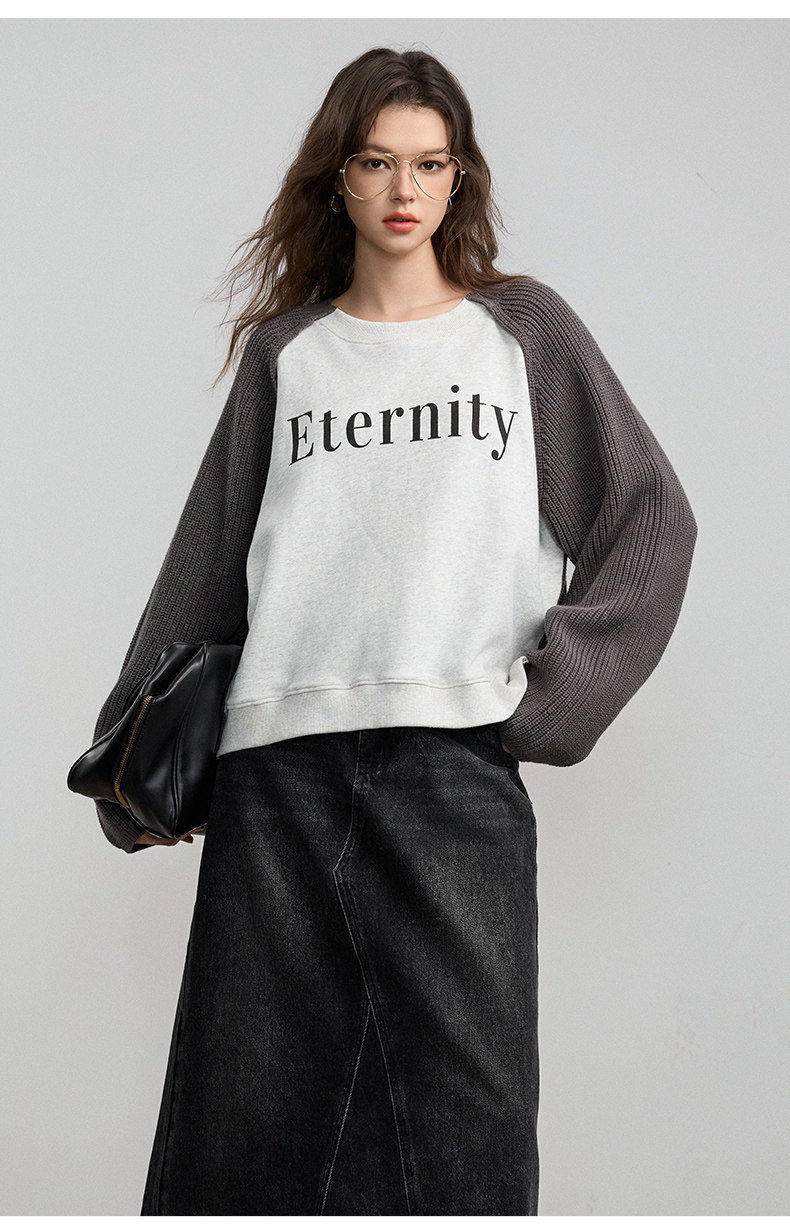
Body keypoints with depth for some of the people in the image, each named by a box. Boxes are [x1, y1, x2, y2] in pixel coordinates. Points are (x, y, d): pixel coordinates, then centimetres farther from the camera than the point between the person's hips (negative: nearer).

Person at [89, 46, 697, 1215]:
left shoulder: (524, 330, 13)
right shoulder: (285, 351, 17)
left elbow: (651, 517, 9)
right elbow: (209, 561, 18)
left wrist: (556, 689, -3)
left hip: (457, 758, -1)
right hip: (277, 764, 2)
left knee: (464, 1117, -4)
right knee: (245, 1116, 2)